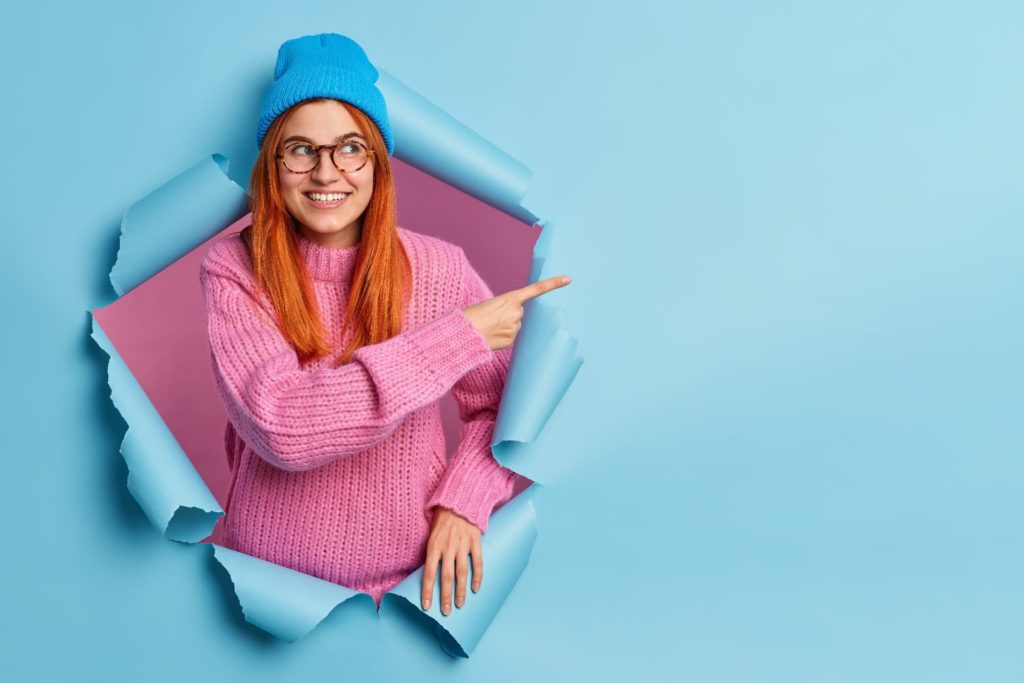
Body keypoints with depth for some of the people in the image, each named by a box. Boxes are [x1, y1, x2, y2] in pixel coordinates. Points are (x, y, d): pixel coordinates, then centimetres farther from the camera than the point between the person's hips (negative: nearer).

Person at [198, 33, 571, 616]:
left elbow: (509, 403, 1)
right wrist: (457, 339, -25)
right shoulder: (234, 270, -13)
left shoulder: (440, 268, -10)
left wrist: (464, 501, -16)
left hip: (409, 580, 1)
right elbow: (280, 426, -26)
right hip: (270, 572, 0)